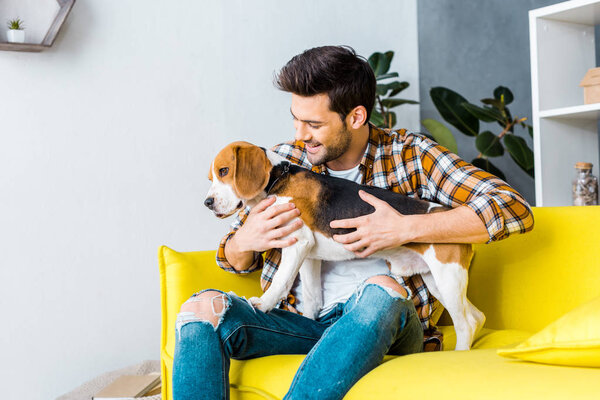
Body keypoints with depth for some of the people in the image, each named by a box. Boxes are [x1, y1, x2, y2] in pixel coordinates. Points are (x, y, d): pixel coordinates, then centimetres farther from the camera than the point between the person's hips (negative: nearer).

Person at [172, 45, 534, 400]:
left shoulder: (409, 154, 0)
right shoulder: (284, 160, 8)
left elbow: (515, 210, -10)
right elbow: (234, 261, 18)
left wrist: (406, 229, -19)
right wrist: (245, 241, -9)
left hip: (383, 321, -3)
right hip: (298, 321, 3)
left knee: (381, 291, -38)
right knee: (203, 308, -23)